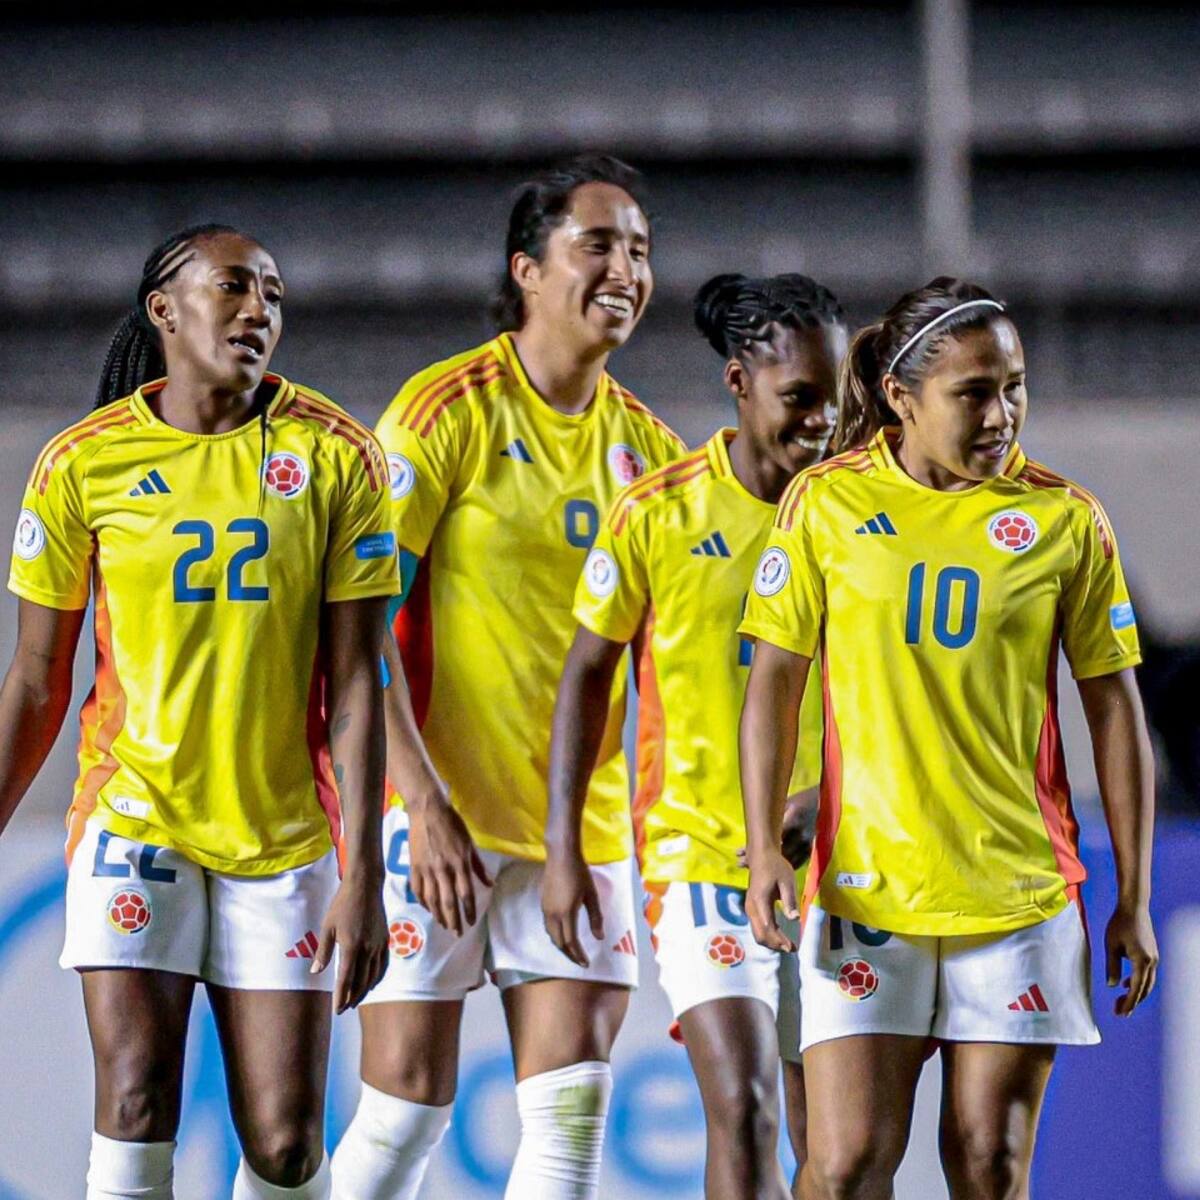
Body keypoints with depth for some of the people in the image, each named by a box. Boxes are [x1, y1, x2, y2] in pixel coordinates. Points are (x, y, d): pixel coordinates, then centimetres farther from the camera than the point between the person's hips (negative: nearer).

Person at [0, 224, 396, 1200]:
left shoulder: (334, 457, -1)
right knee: (136, 1108, -13)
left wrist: (363, 875, -9)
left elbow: (355, 683, -3)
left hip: (284, 838, 1)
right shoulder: (83, 463, -1)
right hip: (133, 818, 0)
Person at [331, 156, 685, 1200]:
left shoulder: (644, 443, 9)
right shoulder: (450, 409, -7)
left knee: (573, 1112, -3)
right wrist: (423, 804, -18)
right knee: (405, 1106, -4)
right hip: (442, 812, -5)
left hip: (585, 822, 5)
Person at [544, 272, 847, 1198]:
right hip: (700, 846, -2)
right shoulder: (658, 512, -4)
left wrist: (832, 794, -17)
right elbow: (589, 671, 6)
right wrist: (562, 847, 2)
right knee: (743, 1114, -18)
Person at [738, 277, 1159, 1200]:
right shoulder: (826, 502, 1)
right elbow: (774, 681, 6)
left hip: (1019, 896, 1)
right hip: (864, 889, 0)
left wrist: (1135, 897, 5)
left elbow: (1114, 709, 6)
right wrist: (765, 849, -3)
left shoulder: (1065, 519, 1)